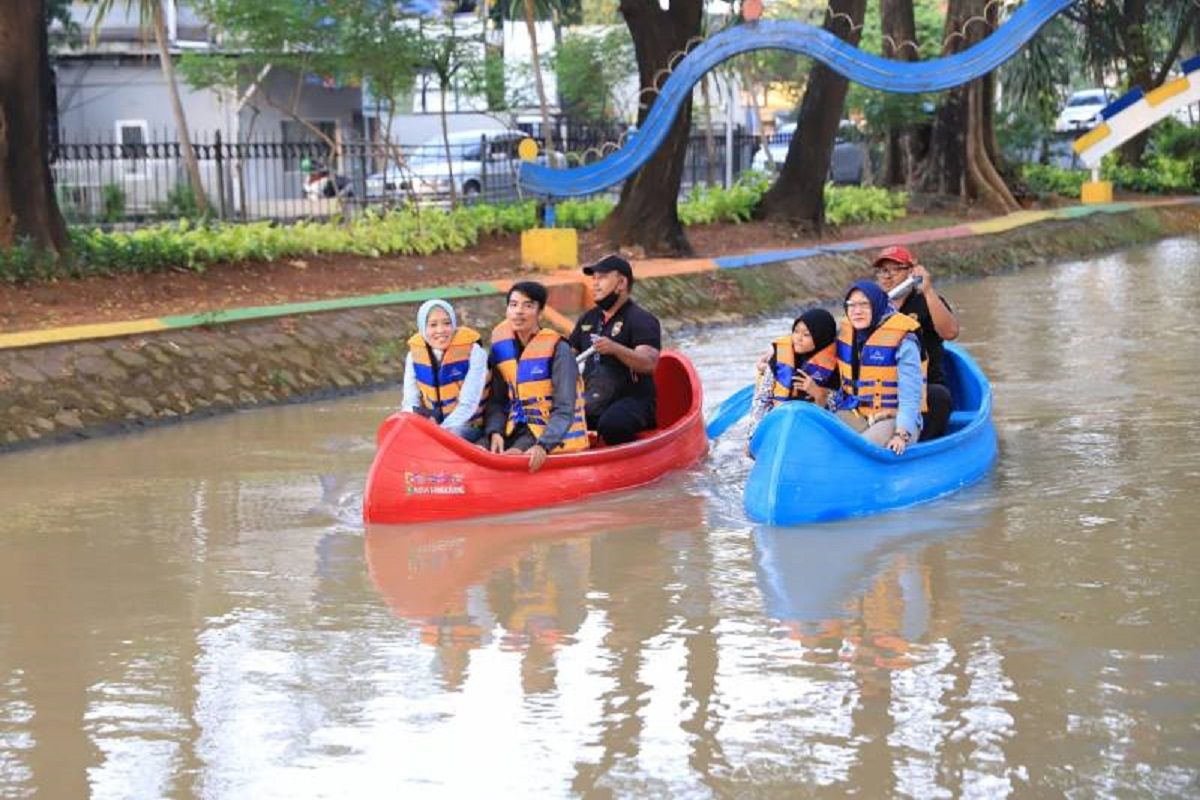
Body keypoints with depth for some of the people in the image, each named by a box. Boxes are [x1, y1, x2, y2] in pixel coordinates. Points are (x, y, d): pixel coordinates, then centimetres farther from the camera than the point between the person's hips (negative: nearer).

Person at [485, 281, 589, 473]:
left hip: (555, 433, -5)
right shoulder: (502, 345, 4)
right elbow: (496, 400, 5)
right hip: (518, 428, 5)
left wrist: (543, 446, -32)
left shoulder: (557, 349, -13)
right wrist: (495, 432, -15)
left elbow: (564, 410, -18)